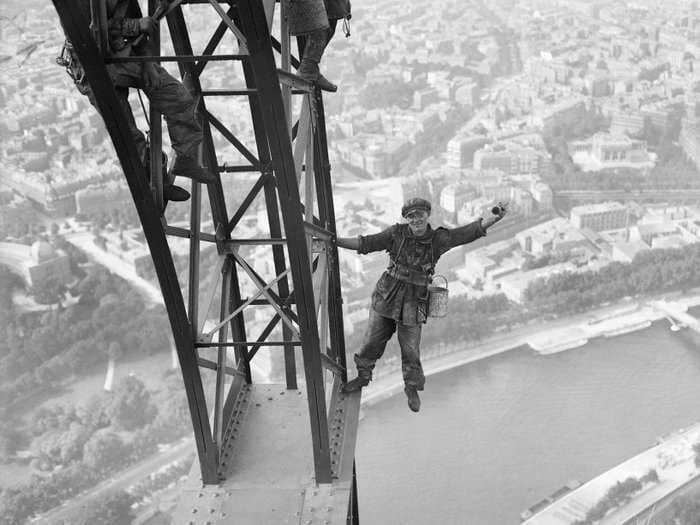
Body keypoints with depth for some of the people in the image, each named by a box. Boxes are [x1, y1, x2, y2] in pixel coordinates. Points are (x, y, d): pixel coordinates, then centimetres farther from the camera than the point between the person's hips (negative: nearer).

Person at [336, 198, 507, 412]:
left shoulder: (438, 239, -8)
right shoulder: (396, 234, -7)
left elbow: (472, 230, -14)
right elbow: (365, 243, -5)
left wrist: (494, 216, -27)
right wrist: (334, 241, -10)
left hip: (413, 306, -1)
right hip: (386, 298, 2)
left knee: (410, 350, 6)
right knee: (372, 342, 13)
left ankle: (412, 388, 32)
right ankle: (363, 376, 39)